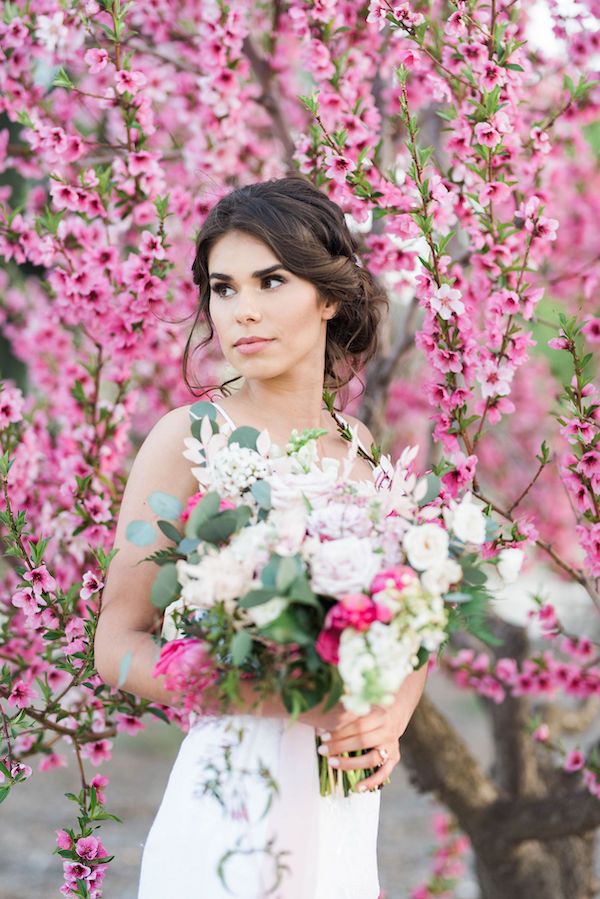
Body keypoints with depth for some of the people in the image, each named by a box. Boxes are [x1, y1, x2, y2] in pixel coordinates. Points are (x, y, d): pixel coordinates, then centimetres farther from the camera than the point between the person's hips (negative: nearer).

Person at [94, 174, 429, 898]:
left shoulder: (360, 446, 5)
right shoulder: (189, 438, -8)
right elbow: (119, 645, -10)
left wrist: (390, 721, -4)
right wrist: (287, 699, -20)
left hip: (347, 810, 5)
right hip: (232, 804, -5)